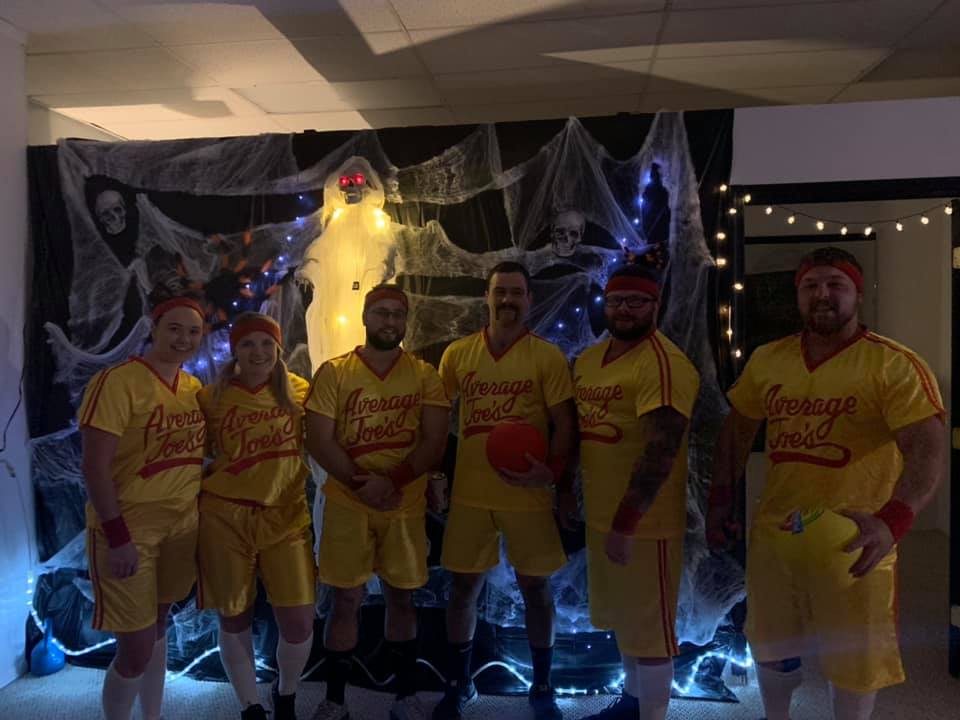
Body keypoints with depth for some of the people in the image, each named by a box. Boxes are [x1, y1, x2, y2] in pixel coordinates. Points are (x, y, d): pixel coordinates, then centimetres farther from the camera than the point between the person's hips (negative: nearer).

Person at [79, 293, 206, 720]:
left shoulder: (195, 388, 5)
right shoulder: (117, 382, -15)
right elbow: (94, 466, -17)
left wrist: (200, 508, 8)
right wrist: (117, 537, -19)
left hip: (181, 525, 6)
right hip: (128, 528, -6)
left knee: (158, 629, 20)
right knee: (136, 649, -1)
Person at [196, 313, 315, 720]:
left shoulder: (298, 391, 0)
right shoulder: (211, 398, -2)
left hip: (287, 517, 0)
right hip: (224, 519, 0)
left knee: (299, 623, -1)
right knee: (234, 621, 11)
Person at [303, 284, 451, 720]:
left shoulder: (424, 376, 1)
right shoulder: (333, 373, -1)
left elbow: (435, 442, -6)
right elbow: (319, 442, -7)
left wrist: (393, 481, -20)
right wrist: (361, 482, -19)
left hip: (406, 506, 1)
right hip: (347, 504, -1)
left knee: (401, 598, 13)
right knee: (346, 600, 7)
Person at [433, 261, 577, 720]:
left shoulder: (547, 356, -5)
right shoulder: (457, 354, 3)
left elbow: (565, 423, -6)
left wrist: (554, 474, -19)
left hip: (528, 496, -2)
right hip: (469, 494, 2)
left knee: (535, 587, 10)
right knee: (464, 587, 11)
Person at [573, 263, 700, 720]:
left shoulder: (665, 364, -19)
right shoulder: (587, 359, 8)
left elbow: (659, 453, -24)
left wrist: (625, 525, -23)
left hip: (645, 522, -8)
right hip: (599, 515, 8)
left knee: (649, 628, 6)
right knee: (621, 618, 24)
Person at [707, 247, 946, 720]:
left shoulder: (895, 365, -12)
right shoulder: (766, 360, 2)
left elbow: (927, 450, -21)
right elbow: (737, 430, 11)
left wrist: (891, 521, -37)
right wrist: (721, 501, 4)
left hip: (851, 541, -4)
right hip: (772, 536, 4)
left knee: (853, 661, 14)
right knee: (771, 649, 21)